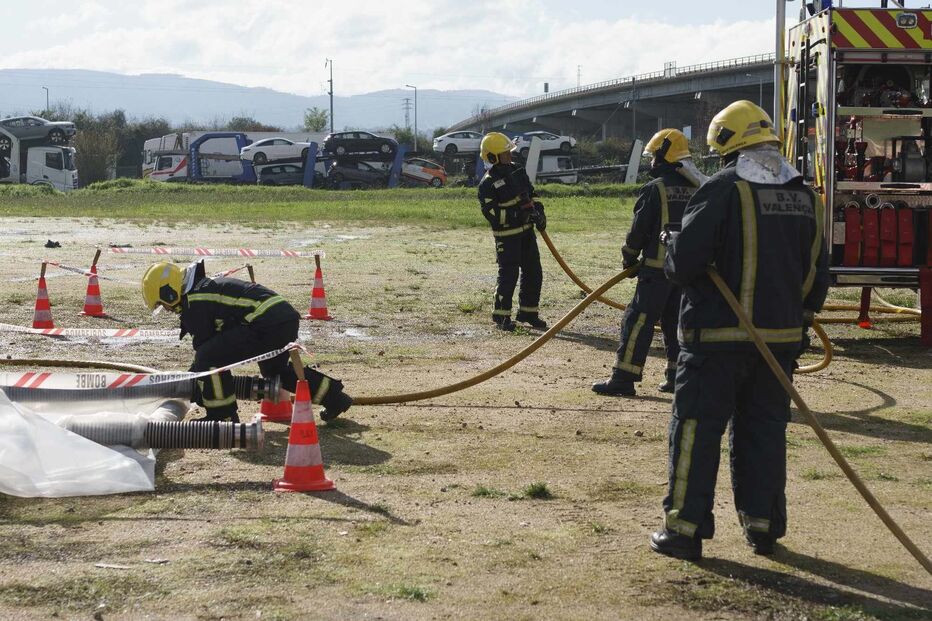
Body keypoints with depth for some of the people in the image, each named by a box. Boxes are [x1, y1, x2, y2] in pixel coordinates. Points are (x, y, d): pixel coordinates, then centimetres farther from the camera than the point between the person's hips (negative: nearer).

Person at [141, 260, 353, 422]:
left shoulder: (194, 302, -5)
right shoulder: (206, 287, 26)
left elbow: (203, 347, -3)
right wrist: (190, 376, 33)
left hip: (267, 325, -11)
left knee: (208, 358, -11)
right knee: (274, 370, 34)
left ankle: (223, 417, -3)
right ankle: (334, 396, 38)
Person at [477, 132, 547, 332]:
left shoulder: (516, 169, 7)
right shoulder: (488, 183, -17)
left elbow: (529, 194, 20)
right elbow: (491, 213, -22)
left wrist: (538, 212, 6)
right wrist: (516, 214, -26)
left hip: (526, 230, 8)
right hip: (507, 236, -8)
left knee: (534, 273, 10)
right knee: (508, 275, -7)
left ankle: (528, 313, 22)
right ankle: (501, 316, 7)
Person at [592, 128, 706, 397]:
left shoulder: (655, 189, -11)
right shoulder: (696, 189, 8)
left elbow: (639, 229, -8)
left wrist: (629, 259, 6)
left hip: (658, 267, -6)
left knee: (638, 320, -5)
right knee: (676, 322, 14)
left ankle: (623, 378, -8)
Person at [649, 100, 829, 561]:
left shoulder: (723, 190, -12)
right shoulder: (805, 197, 8)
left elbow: (683, 262, -16)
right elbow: (817, 275, 13)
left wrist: (670, 247, 6)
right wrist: (798, 321, 23)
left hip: (718, 336, -6)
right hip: (780, 337, 6)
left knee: (697, 429, 2)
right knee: (765, 428, 15)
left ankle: (685, 527, 4)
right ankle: (763, 526, 20)